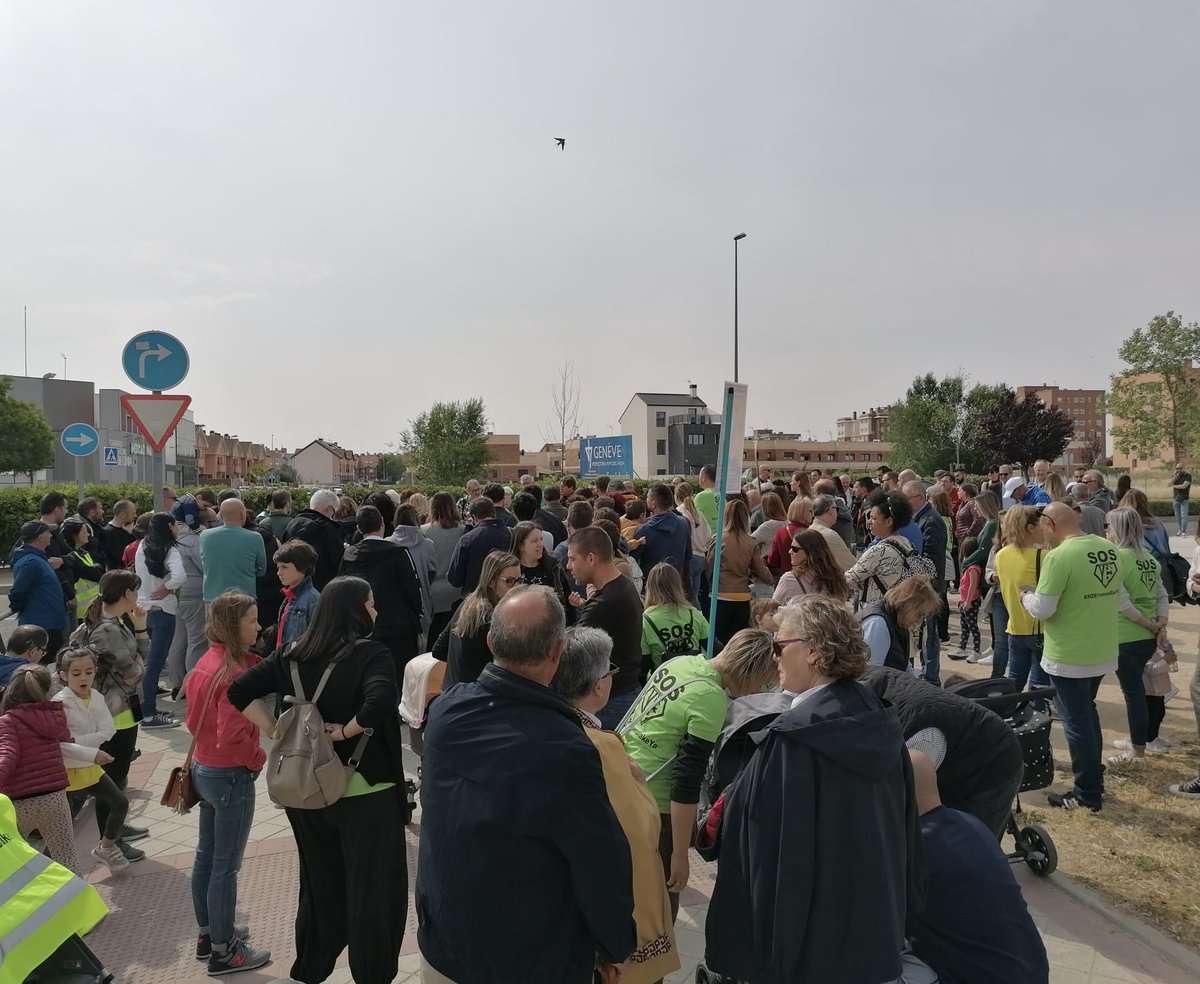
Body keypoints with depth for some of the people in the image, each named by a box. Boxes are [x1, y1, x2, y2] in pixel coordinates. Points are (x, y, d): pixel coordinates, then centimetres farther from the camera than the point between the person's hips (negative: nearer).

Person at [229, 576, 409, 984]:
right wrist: (346, 731, -17)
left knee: (319, 886, 25)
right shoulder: (371, 655, -18)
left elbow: (239, 692, 0)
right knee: (374, 892, 10)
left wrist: (278, 731, -1)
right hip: (364, 792, -6)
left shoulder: (293, 656, 0)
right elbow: (380, 705, -34)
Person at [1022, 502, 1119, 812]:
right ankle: (1094, 780, 35)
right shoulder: (1109, 549, 1)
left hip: (1069, 656, -8)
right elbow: (1110, 595, 14)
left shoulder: (1059, 556, -22)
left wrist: (1026, 595, -1)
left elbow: (1042, 610, -21)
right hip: (1103, 651, 8)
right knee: (1087, 712, 24)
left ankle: (1087, 794, 16)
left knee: (1076, 721, 5)